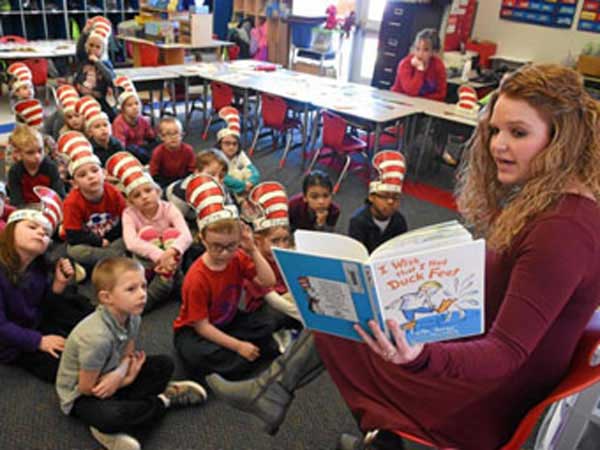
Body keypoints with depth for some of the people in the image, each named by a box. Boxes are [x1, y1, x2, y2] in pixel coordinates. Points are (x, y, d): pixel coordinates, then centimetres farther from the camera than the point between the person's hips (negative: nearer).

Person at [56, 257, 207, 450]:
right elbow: (87, 388, -24)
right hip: (81, 396, -7)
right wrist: (126, 379, -14)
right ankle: (163, 400, -8)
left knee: (164, 364, 1)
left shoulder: (132, 318, -13)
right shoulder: (97, 336, -35)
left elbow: (127, 357, -4)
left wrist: (119, 374, -27)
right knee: (110, 417, -37)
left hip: (111, 380, 8)